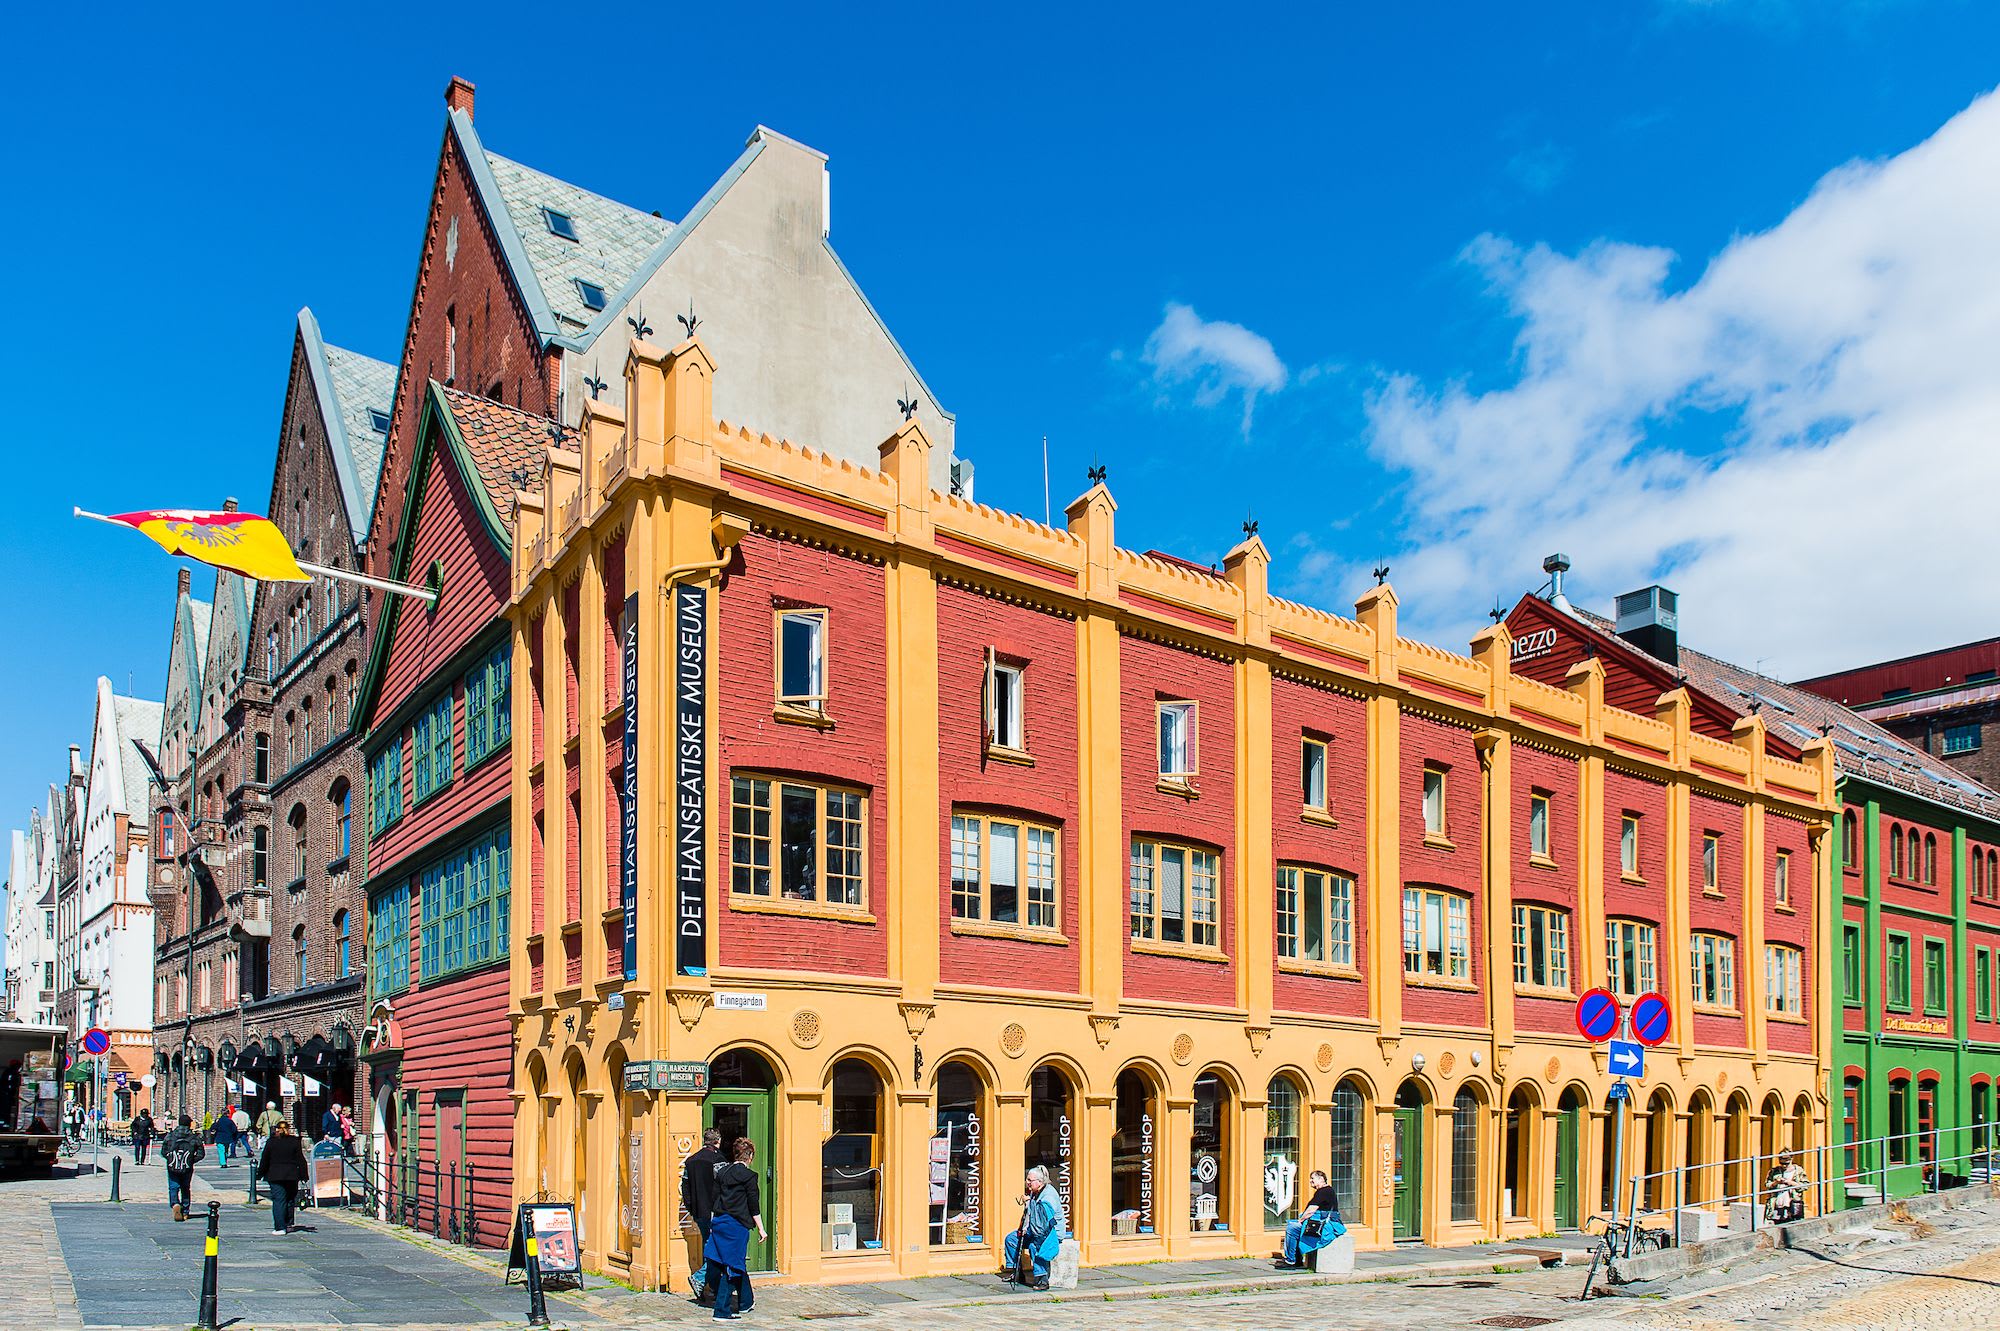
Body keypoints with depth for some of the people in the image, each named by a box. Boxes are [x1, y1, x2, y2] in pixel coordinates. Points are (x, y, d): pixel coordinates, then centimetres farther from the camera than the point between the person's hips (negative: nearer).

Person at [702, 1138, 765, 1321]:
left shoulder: (722, 1172, 8)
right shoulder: (749, 1175, -10)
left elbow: (714, 1199, 11)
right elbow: (754, 1206, -8)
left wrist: (713, 1223, 19)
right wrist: (761, 1229, -1)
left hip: (719, 1222, 7)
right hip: (737, 1224, -7)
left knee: (738, 1264, 19)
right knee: (732, 1266, 1)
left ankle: (746, 1302, 32)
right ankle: (722, 1310, 0)